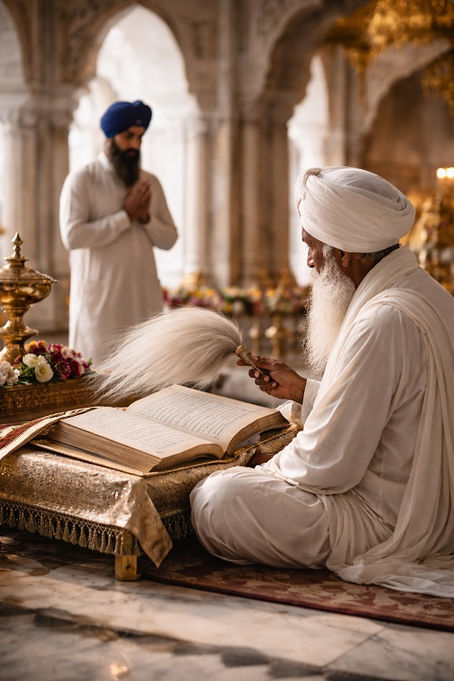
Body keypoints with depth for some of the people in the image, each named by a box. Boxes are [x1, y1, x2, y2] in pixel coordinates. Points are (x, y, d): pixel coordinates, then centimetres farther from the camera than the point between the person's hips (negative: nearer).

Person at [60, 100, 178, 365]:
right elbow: (72, 236, -16)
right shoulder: (82, 180, -4)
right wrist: (126, 216, -15)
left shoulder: (150, 183, 12)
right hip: (100, 301, -5)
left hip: (144, 300, 5)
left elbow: (169, 238, 11)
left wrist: (145, 217, -8)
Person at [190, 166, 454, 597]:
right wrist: (303, 390, 16)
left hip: (386, 524, -10)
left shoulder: (383, 323, -28)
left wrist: (269, 468, -5)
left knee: (216, 500, -17)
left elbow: (329, 465, -24)